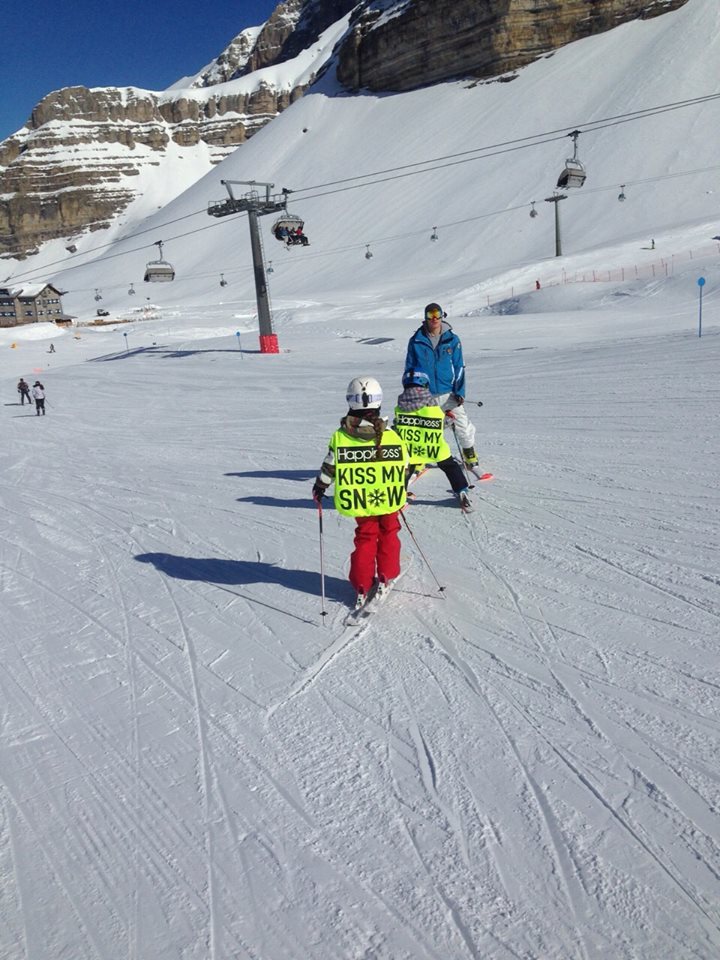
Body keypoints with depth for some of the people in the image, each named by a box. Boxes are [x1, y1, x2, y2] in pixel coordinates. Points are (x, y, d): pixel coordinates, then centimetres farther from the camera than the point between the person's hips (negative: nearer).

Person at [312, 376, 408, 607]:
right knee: (388, 534, 20)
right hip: (388, 499, -1)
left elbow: (329, 467, -5)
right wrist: (401, 490, 18)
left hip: (361, 501, 1)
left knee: (365, 538, 15)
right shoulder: (390, 435, -11)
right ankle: (386, 577, 25)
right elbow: (404, 465, 0)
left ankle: (362, 585, 16)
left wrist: (319, 487, 12)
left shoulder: (340, 436, -12)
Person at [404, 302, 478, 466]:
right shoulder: (416, 341, -2)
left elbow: (459, 367, 2)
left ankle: (469, 453, 21)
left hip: (448, 392, 0)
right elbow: (409, 368, 5)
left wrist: (460, 391, -6)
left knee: (462, 424, -1)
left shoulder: (452, 340, -1)